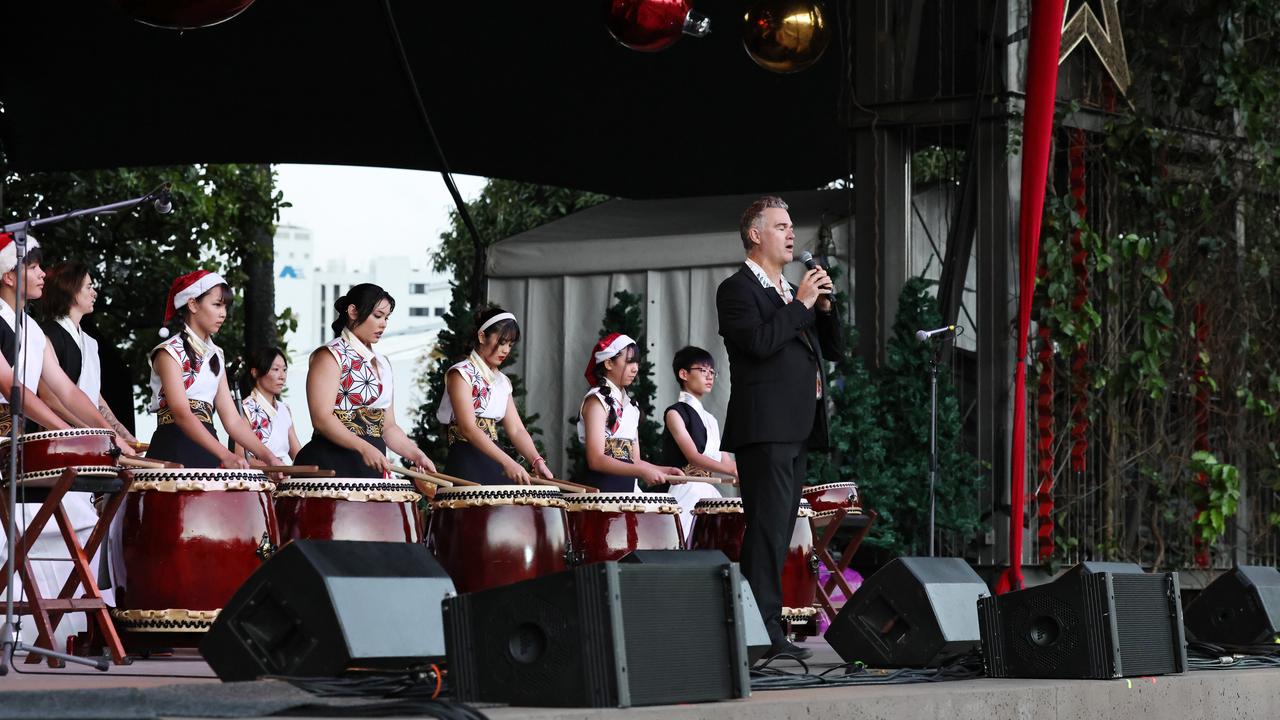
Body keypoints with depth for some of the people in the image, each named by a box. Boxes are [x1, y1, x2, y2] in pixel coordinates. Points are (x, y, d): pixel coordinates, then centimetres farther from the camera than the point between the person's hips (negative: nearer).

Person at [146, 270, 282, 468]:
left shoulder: (215, 356, 17)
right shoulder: (169, 353, -5)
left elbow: (232, 420, 12)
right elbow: (182, 414, -18)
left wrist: (267, 457, -3)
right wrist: (226, 456, -29)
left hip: (207, 453, 6)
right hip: (174, 452, -6)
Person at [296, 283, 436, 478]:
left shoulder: (382, 364, 19)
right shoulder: (331, 355, -4)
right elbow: (322, 418, -15)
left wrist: (416, 455, 2)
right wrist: (364, 448, -26)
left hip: (372, 468, 7)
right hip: (331, 466, -7)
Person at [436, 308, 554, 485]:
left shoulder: (502, 382, 16)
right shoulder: (461, 374, -7)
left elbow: (516, 430, 8)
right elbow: (468, 428, -18)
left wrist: (536, 461, -12)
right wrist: (508, 463, -28)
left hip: (494, 465, 7)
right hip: (466, 464, -7)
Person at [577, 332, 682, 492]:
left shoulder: (630, 405, 18)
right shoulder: (597, 400, -5)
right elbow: (596, 460, -16)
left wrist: (665, 471, 2)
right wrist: (642, 472, -24)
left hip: (629, 488, 7)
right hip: (602, 487, -7)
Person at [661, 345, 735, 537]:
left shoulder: (710, 420, 19)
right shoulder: (675, 413, -4)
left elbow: (722, 459, 16)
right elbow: (693, 457, -16)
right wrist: (733, 470, -27)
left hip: (708, 493, 7)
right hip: (686, 493, -7)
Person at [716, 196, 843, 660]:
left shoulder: (793, 292, 23)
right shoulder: (737, 290, -4)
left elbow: (831, 351, 22)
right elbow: (760, 342, -20)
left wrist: (824, 307, 7)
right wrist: (801, 305, -12)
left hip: (797, 428, 9)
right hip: (765, 427, -9)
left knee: (778, 530, 8)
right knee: (768, 527, -13)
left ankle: (768, 627, 9)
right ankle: (765, 628, -15)